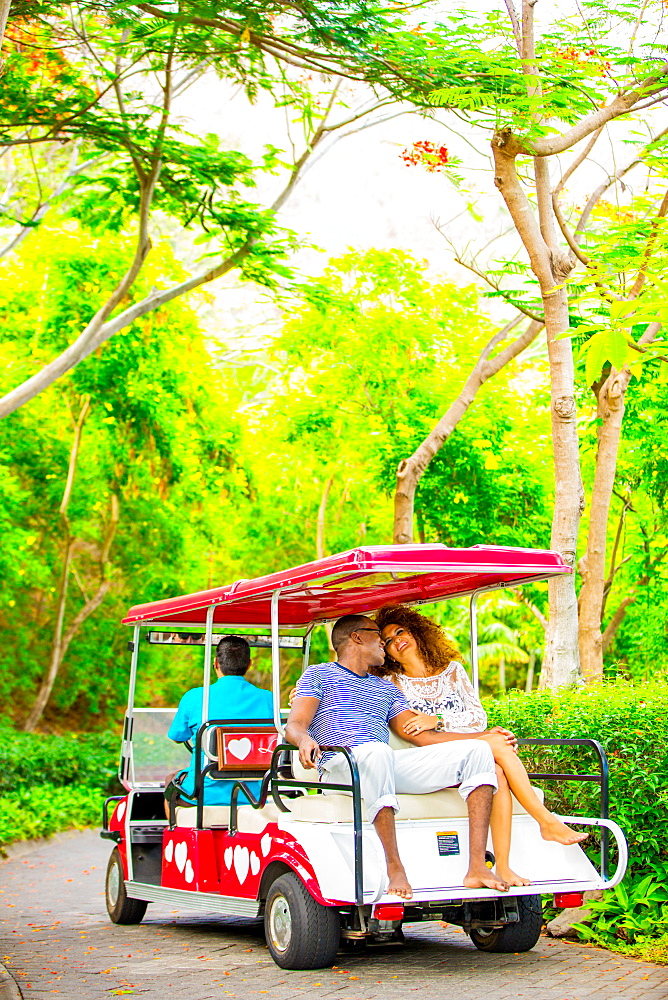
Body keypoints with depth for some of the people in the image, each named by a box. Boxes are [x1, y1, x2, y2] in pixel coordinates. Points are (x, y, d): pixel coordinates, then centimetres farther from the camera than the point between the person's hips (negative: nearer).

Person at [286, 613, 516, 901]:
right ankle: (394, 868, -38)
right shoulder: (318, 674, 18)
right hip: (339, 767, -6)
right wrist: (305, 739, -24)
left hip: (390, 767, 6)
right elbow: (295, 725, 3)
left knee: (476, 751, -12)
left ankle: (477, 867, -27)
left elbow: (421, 736, 24)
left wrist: (485, 737, 14)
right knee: (375, 751, -42)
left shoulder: (386, 688, 34)